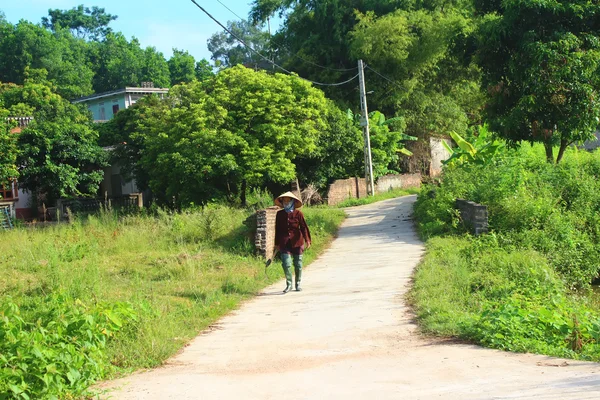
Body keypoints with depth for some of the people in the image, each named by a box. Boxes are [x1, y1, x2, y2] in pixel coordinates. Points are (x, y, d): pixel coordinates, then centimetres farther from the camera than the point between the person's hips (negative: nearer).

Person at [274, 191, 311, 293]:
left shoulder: (298, 213, -3)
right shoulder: (280, 214, 4)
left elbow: (304, 227, -2)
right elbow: (277, 229, 11)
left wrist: (307, 240, -11)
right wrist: (277, 243, 13)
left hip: (297, 242, -1)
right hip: (284, 242, 1)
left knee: (298, 264, 7)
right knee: (286, 264, -10)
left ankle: (298, 284, 24)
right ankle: (289, 284, 5)